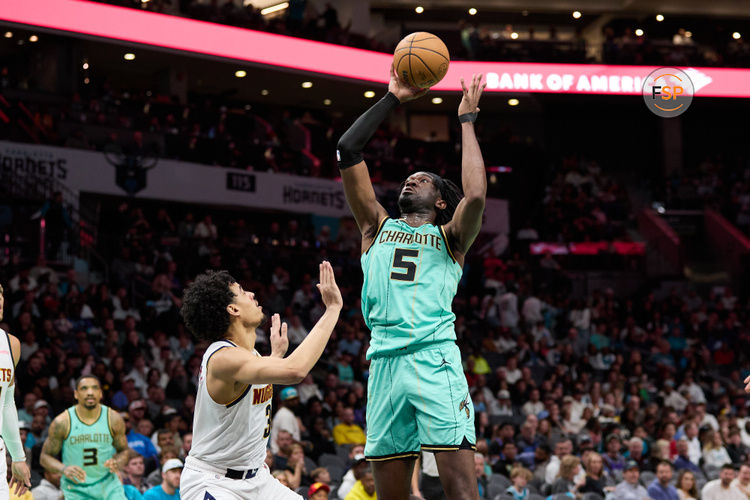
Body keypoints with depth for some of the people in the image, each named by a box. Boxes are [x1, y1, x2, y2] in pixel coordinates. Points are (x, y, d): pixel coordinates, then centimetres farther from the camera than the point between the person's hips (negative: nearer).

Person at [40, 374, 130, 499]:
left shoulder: (114, 419, -5)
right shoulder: (62, 422, -11)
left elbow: (124, 451, 7)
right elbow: (45, 456, -3)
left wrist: (117, 463, -17)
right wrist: (64, 469, -23)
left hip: (108, 484, 1)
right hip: (75, 490, -1)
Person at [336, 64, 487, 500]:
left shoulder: (450, 237, 14)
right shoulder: (378, 227, 22)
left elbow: (475, 196, -8)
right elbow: (348, 150, 14)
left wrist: (467, 122, 2)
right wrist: (393, 99, 15)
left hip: (435, 361, -3)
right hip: (385, 363, 3)